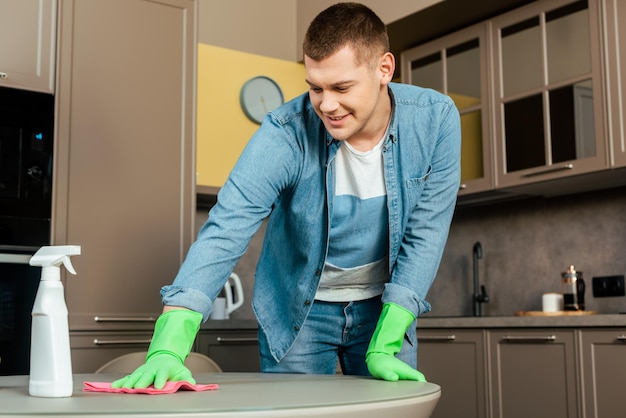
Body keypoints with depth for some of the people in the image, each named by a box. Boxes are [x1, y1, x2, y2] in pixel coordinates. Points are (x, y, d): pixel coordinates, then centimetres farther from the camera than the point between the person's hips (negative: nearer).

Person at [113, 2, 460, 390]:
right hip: (298, 311, -1)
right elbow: (224, 232, -32)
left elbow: (424, 235, -16)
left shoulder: (436, 120, -19)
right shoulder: (285, 135, -25)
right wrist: (167, 349, -44)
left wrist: (384, 347, -21)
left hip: (382, 305, 2)